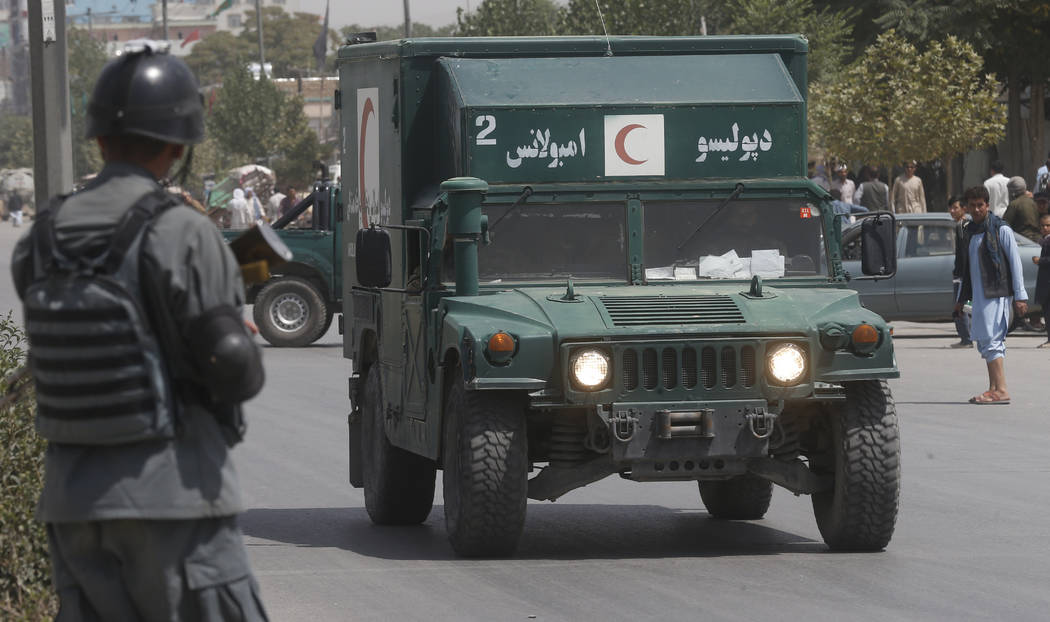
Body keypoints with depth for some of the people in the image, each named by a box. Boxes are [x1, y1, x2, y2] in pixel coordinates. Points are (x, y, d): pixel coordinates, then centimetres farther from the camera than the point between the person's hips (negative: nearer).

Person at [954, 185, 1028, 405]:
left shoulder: (1001, 230, -6)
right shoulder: (971, 231, 17)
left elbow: (1015, 262, -8)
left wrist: (1020, 296, -12)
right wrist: (960, 298, 24)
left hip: (997, 293, -8)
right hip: (979, 294, 8)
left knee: (990, 338, -15)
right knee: (983, 340, 8)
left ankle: (1001, 390, -17)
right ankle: (994, 388, 13)